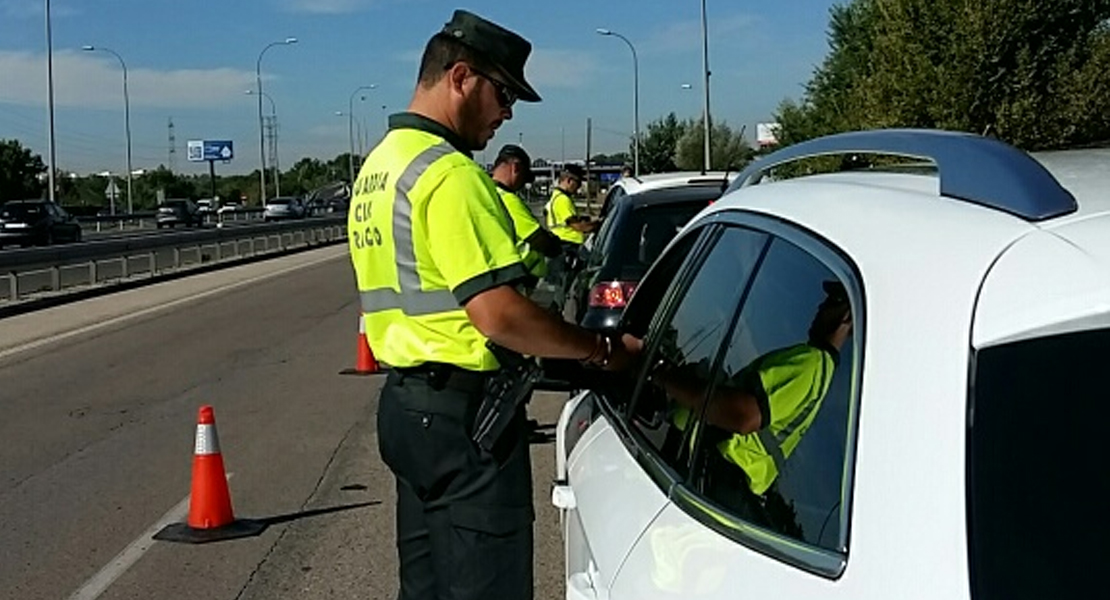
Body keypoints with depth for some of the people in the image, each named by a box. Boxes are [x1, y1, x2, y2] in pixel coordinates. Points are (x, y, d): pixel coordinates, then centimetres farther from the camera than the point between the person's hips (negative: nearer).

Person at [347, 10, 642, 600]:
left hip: (405, 400, 10)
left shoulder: (377, 165, 14)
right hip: (462, 410, -10)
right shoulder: (448, 172, -17)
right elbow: (497, 314, -24)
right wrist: (603, 349, -14)